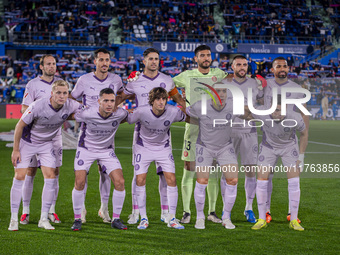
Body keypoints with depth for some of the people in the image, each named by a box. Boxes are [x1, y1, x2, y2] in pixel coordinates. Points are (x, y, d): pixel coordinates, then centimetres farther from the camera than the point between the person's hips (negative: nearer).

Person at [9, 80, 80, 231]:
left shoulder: (70, 106, -19)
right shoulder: (38, 106, -29)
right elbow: (20, 125, -17)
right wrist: (15, 149, -14)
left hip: (47, 144, 4)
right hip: (27, 142, -3)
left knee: (51, 176, -7)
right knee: (20, 177, -10)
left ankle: (44, 219, 3)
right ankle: (14, 219, 0)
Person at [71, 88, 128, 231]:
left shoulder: (120, 114, -18)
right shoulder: (87, 114, -26)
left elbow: (125, 117, 8)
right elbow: (71, 116, -5)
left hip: (107, 150, 2)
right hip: (86, 148, -2)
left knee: (120, 182, -11)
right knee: (80, 182, -15)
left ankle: (116, 219, 5)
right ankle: (77, 219, 3)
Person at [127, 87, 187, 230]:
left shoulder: (173, 112, -19)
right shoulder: (141, 111, -24)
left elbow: (188, 118, 1)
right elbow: (127, 120, -6)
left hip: (163, 147, 1)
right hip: (143, 147, -1)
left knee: (171, 179, -10)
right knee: (140, 180, -9)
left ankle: (172, 219, 1)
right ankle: (143, 218, 4)